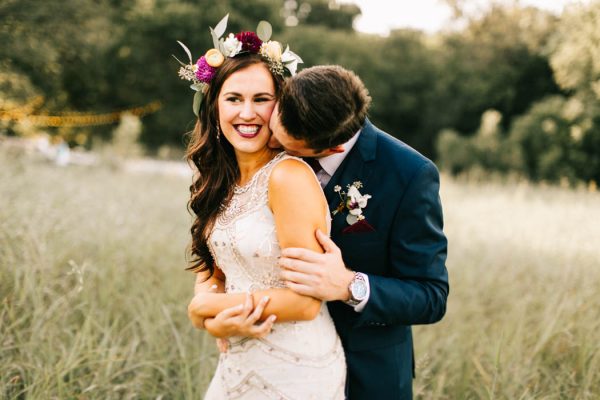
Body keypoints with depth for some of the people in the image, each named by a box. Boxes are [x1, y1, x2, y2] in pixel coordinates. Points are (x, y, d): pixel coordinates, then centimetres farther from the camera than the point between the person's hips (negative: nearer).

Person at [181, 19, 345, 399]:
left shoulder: (289, 175, -20)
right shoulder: (222, 180, 3)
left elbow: (305, 301, -21)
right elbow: (210, 267, 8)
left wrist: (204, 308, -11)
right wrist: (217, 322, -14)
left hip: (295, 368, -6)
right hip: (239, 363, 7)